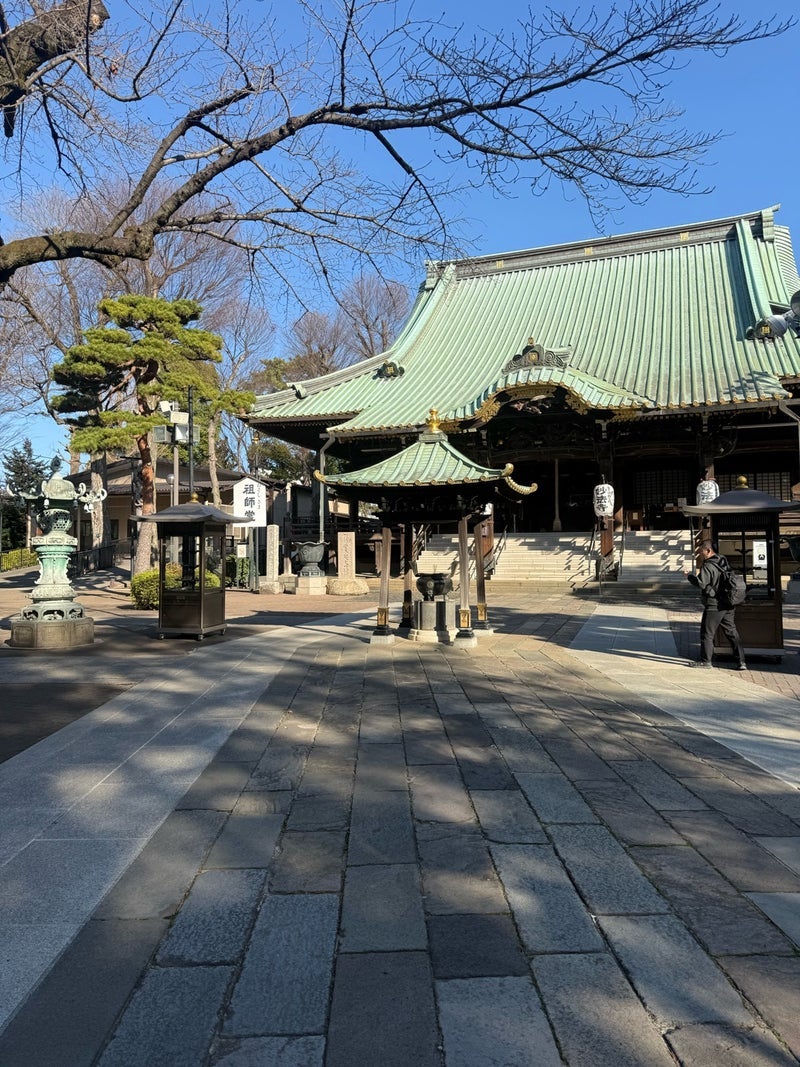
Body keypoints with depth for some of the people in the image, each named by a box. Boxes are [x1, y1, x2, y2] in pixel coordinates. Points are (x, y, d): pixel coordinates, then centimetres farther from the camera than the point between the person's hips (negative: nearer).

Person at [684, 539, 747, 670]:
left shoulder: (708, 566, -17)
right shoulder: (724, 562, 10)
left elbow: (701, 583, -23)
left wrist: (689, 575, -7)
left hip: (713, 606, -8)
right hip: (729, 605, 8)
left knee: (707, 634, 4)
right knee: (732, 632, 10)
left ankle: (706, 660, 11)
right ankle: (741, 662, 8)